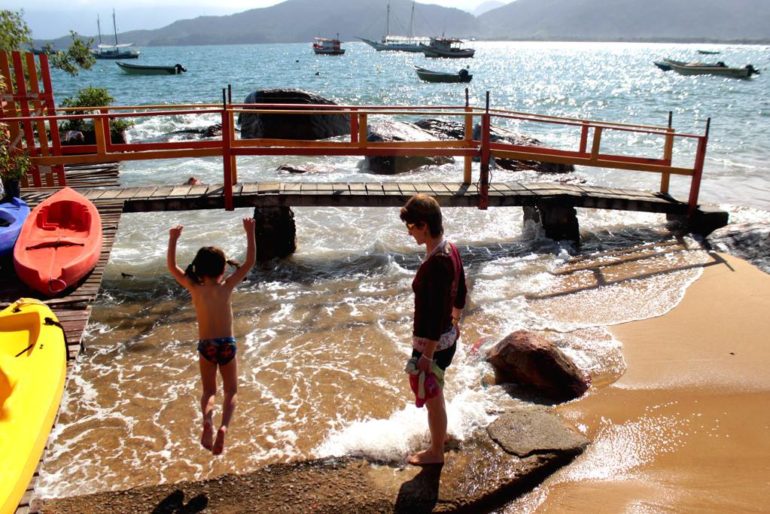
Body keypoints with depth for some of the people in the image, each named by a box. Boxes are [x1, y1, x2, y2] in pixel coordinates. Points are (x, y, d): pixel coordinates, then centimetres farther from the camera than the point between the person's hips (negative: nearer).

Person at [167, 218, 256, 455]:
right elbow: (250, 262, -6)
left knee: (208, 391, 18)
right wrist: (250, 233, -4)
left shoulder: (195, 289, -8)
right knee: (231, 391, 14)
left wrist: (173, 239, 4)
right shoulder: (226, 287, -10)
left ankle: (207, 422, -12)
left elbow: (172, 267, 3)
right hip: (227, 345, -1)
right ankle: (223, 427, -12)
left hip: (205, 346, 1)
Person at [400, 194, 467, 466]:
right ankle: (439, 438, 49)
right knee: (435, 395, 28)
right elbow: (460, 293, 12)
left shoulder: (436, 263, -29)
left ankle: (436, 452, 33)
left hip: (432, 343, -9)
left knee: (432, 398, 12)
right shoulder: (450, 249, -1)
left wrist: (428, 355, -20)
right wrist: (455, 323, 25)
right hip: (448, 337, 9)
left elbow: (437, 314, -27)